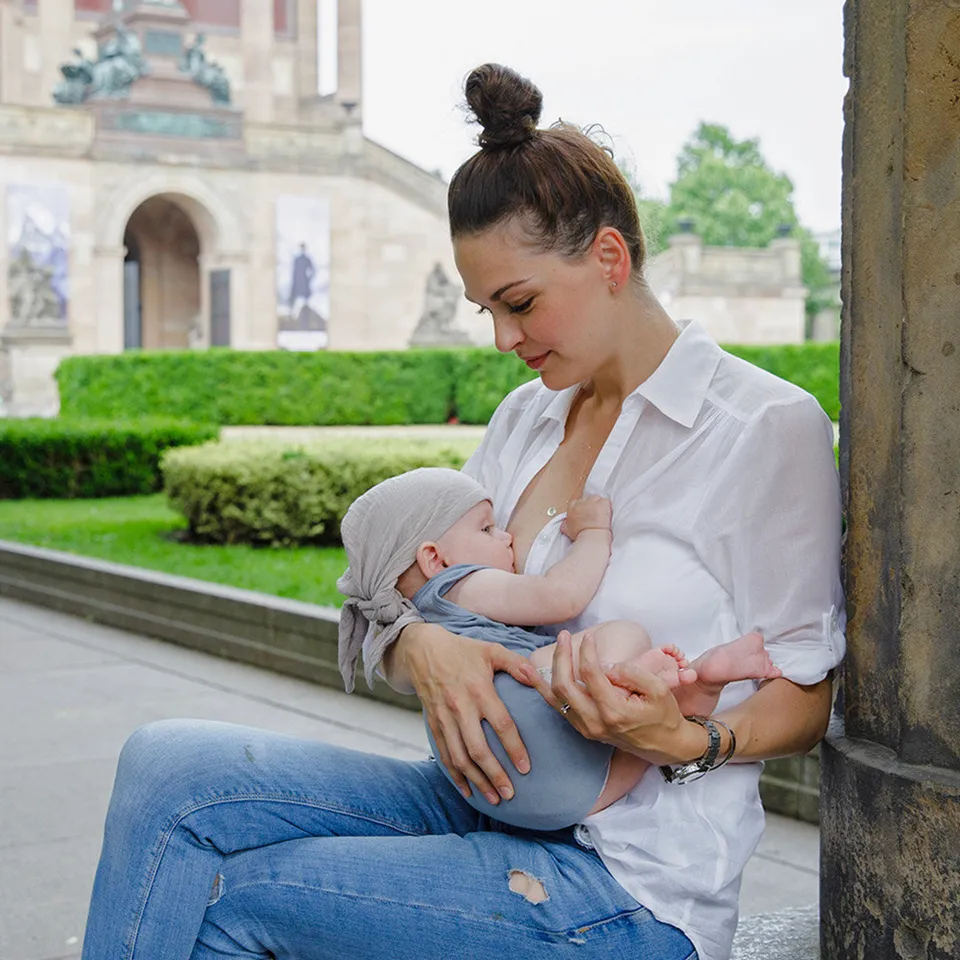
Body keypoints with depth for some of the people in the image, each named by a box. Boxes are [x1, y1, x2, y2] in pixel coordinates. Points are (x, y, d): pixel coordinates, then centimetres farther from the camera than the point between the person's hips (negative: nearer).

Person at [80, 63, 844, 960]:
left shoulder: (770, 427, -8)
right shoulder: (525, 419, 12)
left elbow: (804, 696, -4)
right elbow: (395, 606, 10)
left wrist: (683, 741, -23)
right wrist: (422, 646, -14)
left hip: (629, 883, -6)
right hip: (490, 804, 6)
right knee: (168, 767, -14)